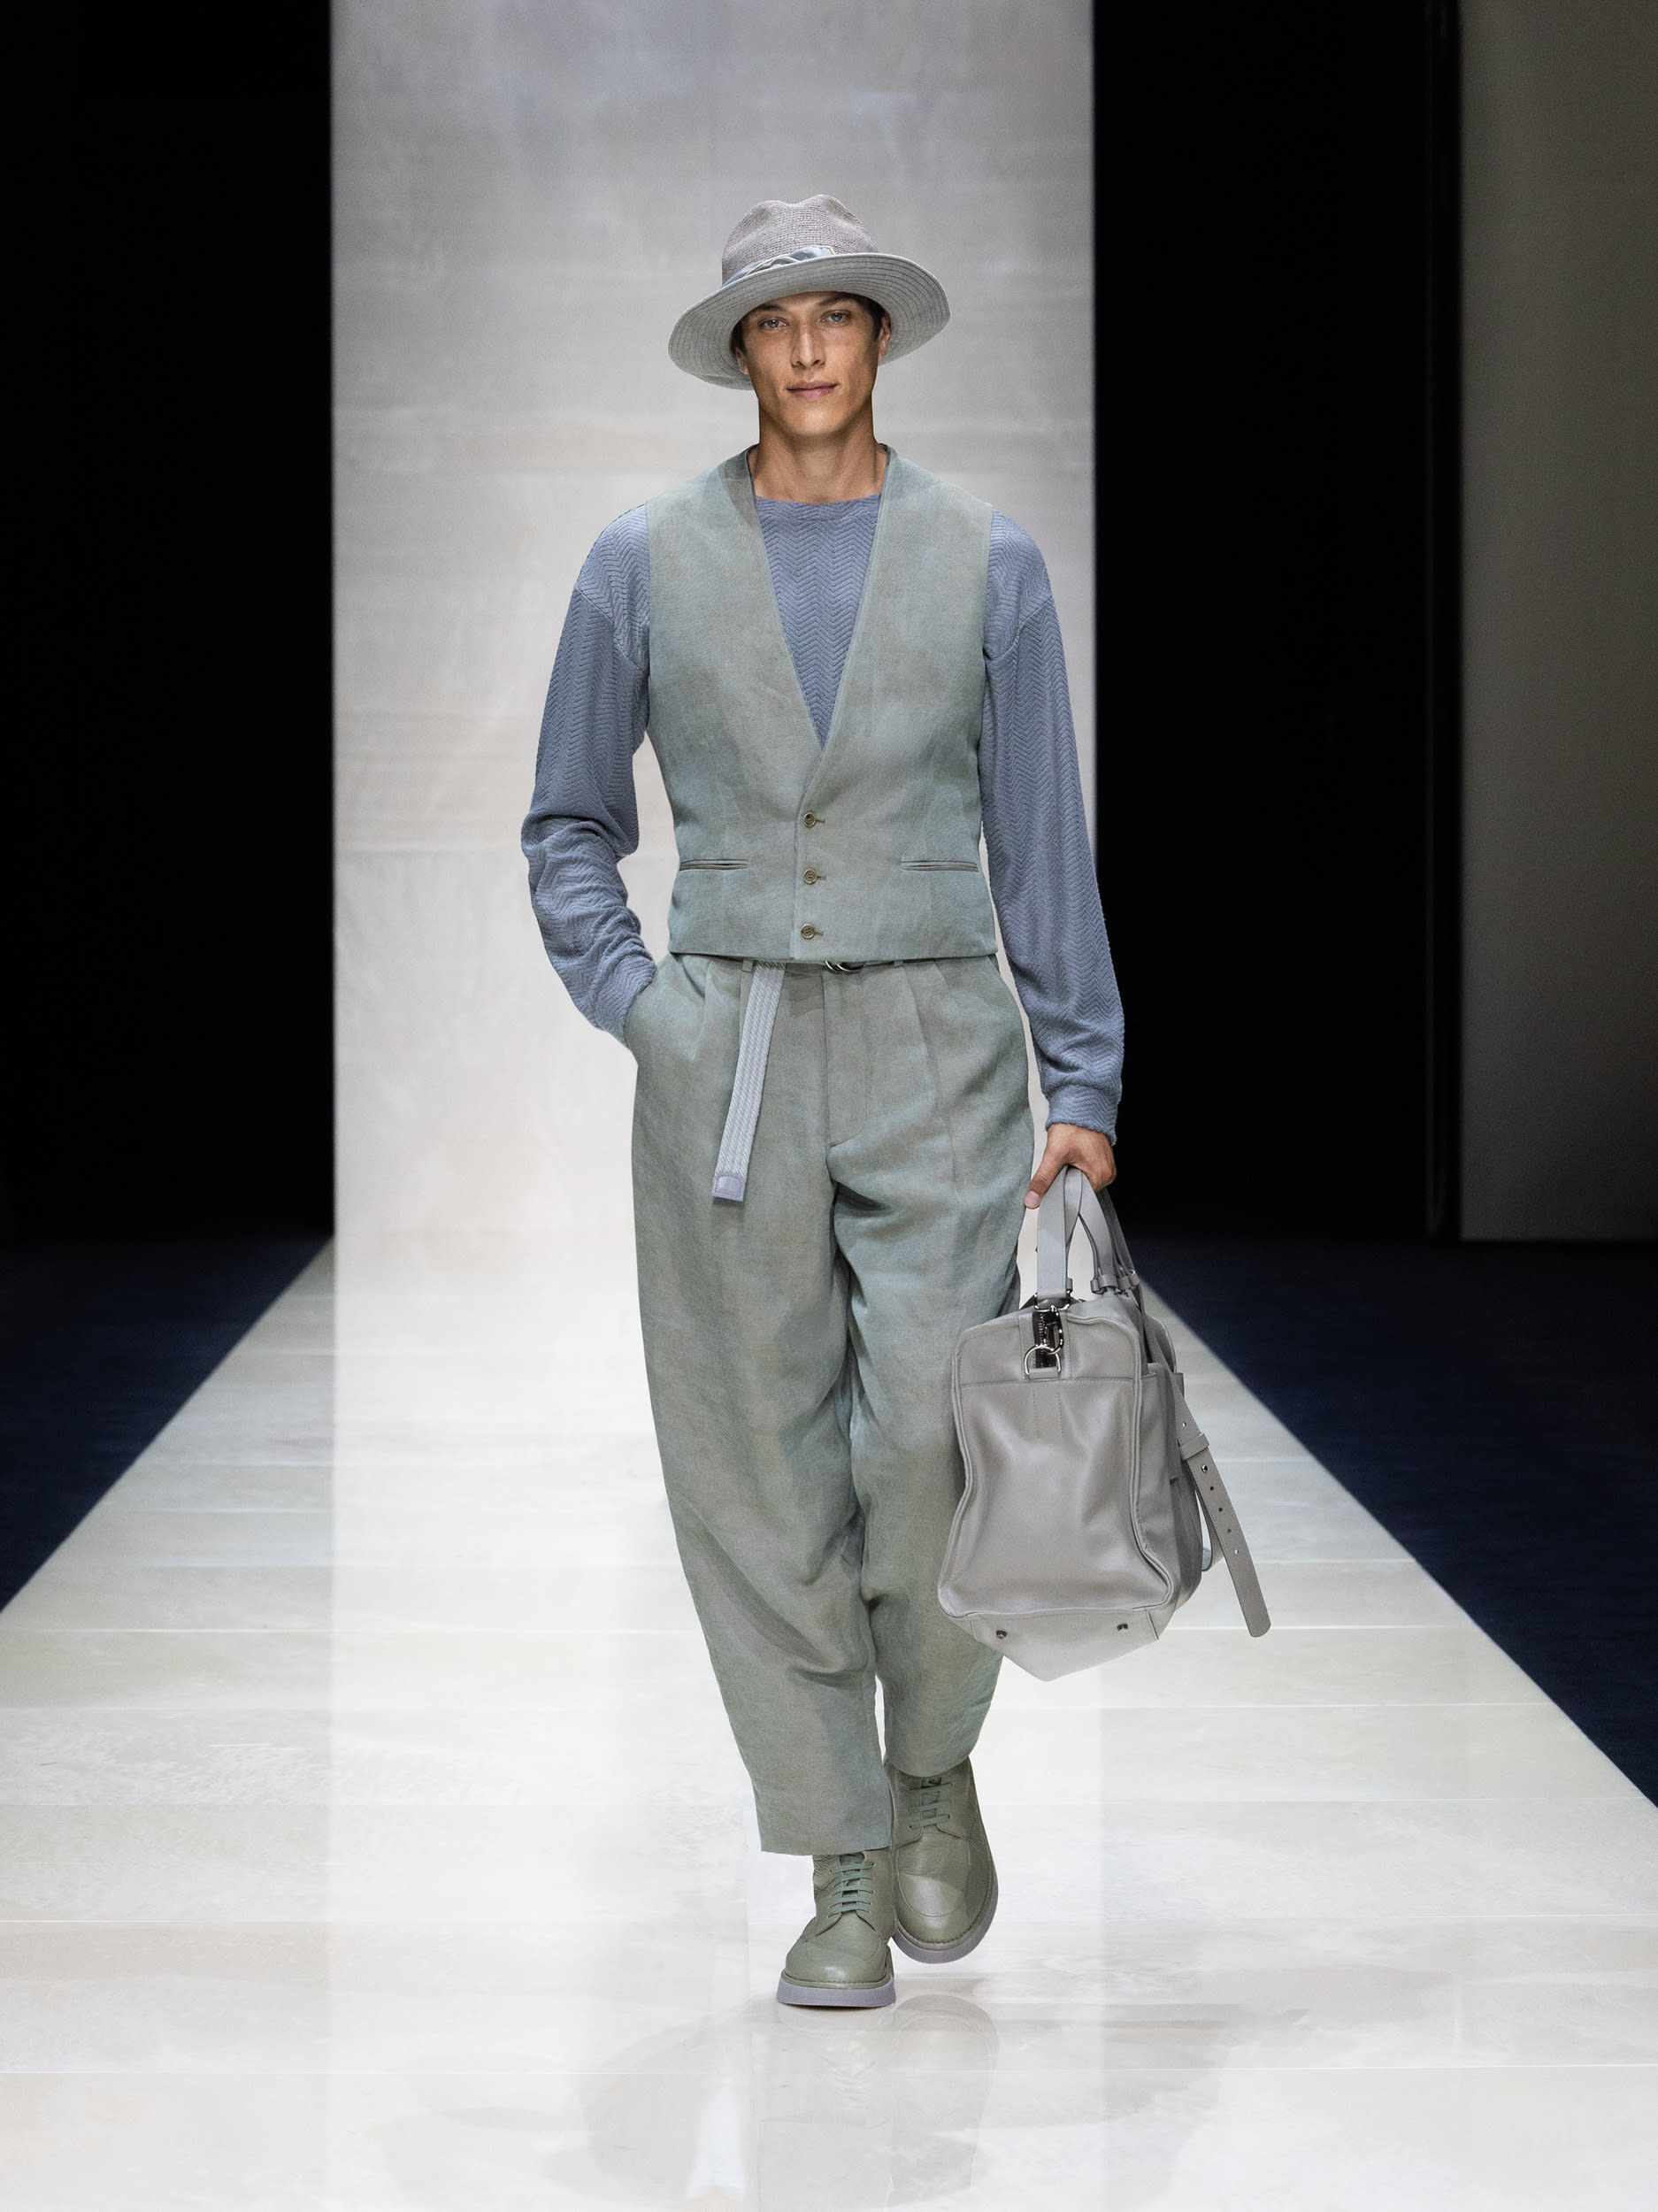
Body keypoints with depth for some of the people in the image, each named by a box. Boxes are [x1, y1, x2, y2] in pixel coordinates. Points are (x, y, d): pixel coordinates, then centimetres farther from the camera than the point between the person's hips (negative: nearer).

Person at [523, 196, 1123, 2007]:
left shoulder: (986, 563, 5)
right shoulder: (646, 563, 5)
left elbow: (1041, 837, 6)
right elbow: (569, 823, 13)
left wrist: (1088, 1087, 2)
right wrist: (632, 1009, -2)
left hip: (936, 1056, -1)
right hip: (726, 1057, 1)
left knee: (932, 1443, -12)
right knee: (762, 1469, 0)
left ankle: (936, 1768, 16)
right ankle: (846, 1876, 9)